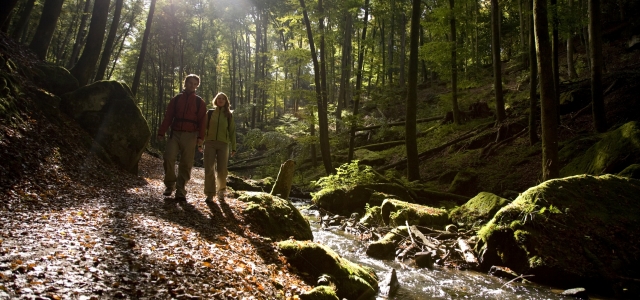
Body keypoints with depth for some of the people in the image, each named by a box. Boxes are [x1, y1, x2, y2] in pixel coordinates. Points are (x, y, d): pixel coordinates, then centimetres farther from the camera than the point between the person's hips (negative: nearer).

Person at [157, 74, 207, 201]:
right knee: (168, 158, -12)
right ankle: (170, 185, 6)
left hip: (190, 136, -1)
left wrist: (200, 138, -9)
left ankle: (180, 191, 3)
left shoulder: (199, 102, 9)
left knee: (186, 164, -3)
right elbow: (168, 117, 9)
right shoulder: (176, 99, 13)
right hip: (175, 134, 1)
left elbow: (202, 121, 2)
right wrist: (161, 133, -1)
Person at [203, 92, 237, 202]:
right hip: (210, 143, 0)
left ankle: (221, 192, 19)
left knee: (222, 170, -2)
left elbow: (232, 131, 10)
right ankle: (210, 194, 0)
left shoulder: (229, 115, 11)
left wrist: (233, 147, 5)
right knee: (209, 169, -7)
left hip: (223, 144, 0)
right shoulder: (210, 113, 10)